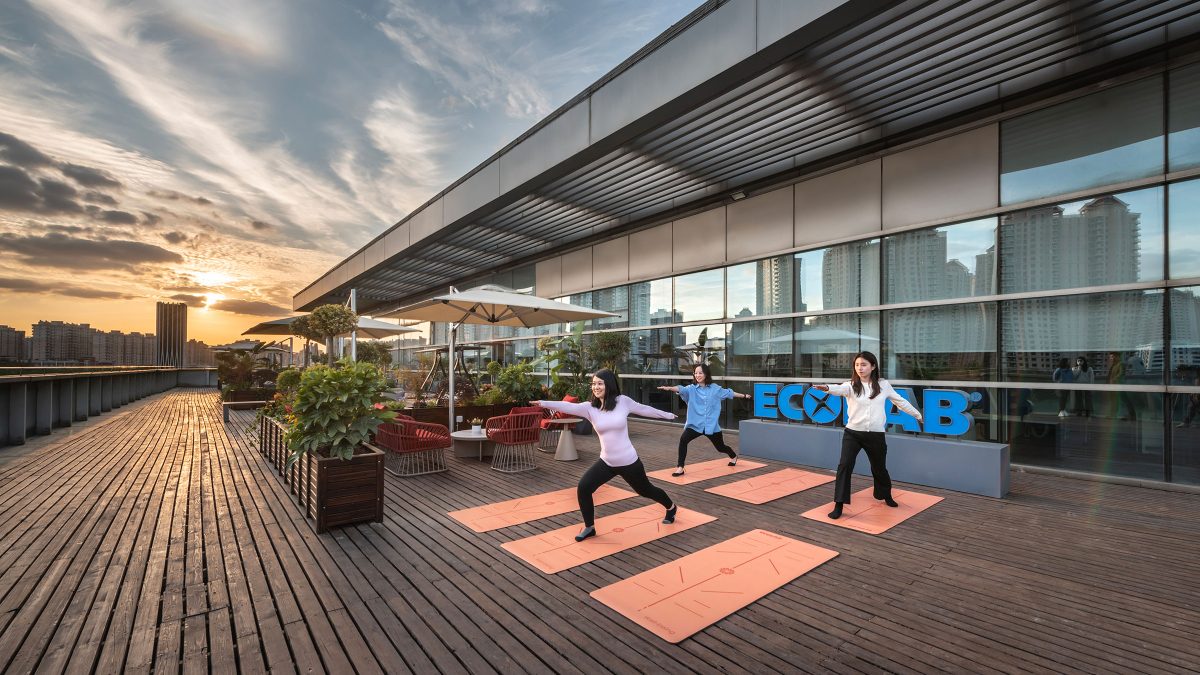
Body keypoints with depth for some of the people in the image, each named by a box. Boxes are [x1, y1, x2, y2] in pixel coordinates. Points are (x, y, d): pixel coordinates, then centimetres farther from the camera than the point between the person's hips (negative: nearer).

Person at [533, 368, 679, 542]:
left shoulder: (623, 401, -13)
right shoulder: (590, 407, -10)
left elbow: (644, 409, 3)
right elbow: (569, 407, -25)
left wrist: (667, 415, 16)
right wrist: (544, 403, -41)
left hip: (628, 461, -2)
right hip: (606, 462, 2)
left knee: (645, 490, 18)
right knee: (584, 487, -11)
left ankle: (671, 508, 51)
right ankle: (589, 527, 14)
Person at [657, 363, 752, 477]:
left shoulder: (715, 389, 1)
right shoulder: (691, 388, -6)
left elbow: (729, 392, 16)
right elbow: (681, 389, -26)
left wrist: (744, 396, 27)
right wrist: (669, 388, -47)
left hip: (711, 425, 1)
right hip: (695, 424, -1)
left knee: (720, 447, 17)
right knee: (683, 440, -25)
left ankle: (734, 456, 53)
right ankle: (680, 468, -14)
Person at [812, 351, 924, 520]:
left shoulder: (883, 385, 1)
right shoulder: (851, 385, -7)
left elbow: (900, 401, 16)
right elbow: (840, 389, -30)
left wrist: (917, 414, 27)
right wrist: (827, 387, -53)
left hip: (876, 435, 2)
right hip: (852, 433, -1)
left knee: (879, 468, 19)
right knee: (844, 465, -13)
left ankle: (887, 496, 49)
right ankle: (838, 506, -6)